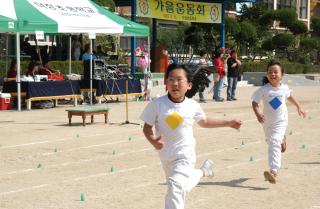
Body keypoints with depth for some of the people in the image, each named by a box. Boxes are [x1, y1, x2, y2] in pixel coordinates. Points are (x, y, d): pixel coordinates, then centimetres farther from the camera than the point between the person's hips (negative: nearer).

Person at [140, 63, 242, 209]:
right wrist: (153, 141, -27)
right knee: (182, 187, 24)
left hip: (185, 155, -2)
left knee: (175, 186, -25)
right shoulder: (157, 104, -14)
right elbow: (147, 127, -6)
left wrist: (228, 123, 14)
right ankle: (201, 172, 53)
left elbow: (204, 122, 13)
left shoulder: (192, 106, -8)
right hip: (166, 156, 2)